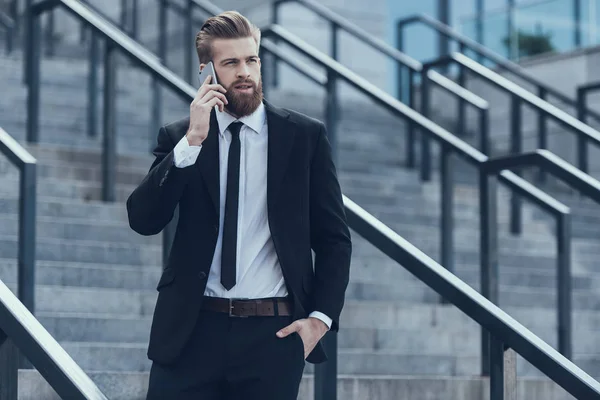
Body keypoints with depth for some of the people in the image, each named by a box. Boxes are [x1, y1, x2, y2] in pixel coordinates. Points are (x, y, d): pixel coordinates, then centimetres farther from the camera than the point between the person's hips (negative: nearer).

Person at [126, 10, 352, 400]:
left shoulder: (306, 136, 5)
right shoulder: (178, 138, 7)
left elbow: (334, 238, 7)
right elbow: (143, 219, -5)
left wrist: (321, 317, -4)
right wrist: (192, 141, -12)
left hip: (273, 335, 0)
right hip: (192, 330, 1)